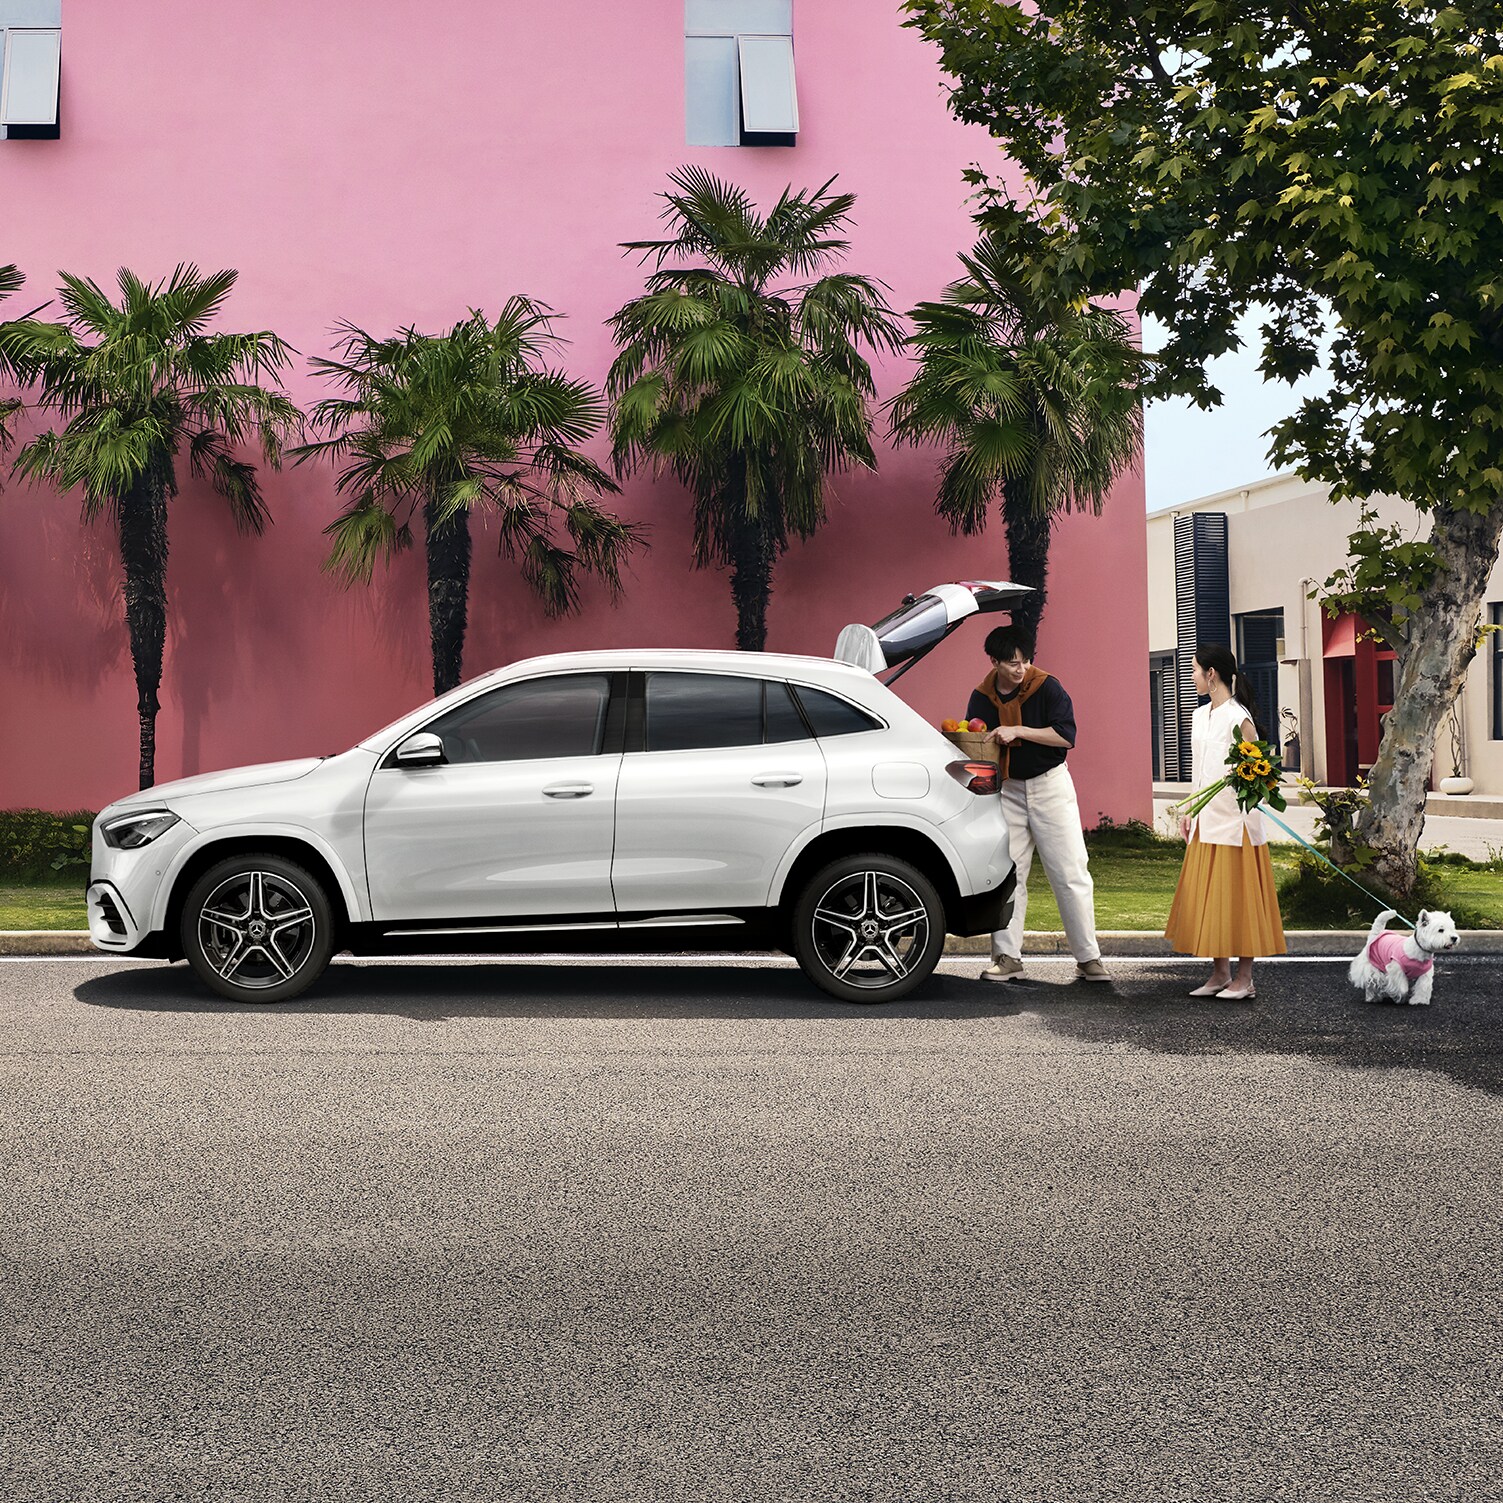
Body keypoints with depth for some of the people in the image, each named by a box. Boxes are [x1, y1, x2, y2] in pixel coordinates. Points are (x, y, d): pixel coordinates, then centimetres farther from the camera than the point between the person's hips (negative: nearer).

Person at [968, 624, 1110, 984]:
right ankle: (1006, 956, 11)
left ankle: (1088, 957, 3)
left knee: (1071, 875, -3)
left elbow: (1067, 736, -18)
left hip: (1050, 785, -3)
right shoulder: (982, 698, 1)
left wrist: (1017, 731, -24)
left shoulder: (1046, 687, -10)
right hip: (1007, 789, 3)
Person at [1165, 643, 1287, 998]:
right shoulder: (1200, 716, 13)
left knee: (1238, 897, -2)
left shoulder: (1238, 718, -11)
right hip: (1206, 822, 8)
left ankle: (1244, 978, 6)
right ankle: (1220, 973, 16)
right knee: (1206, 898, 8)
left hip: (1235, 820, -8)